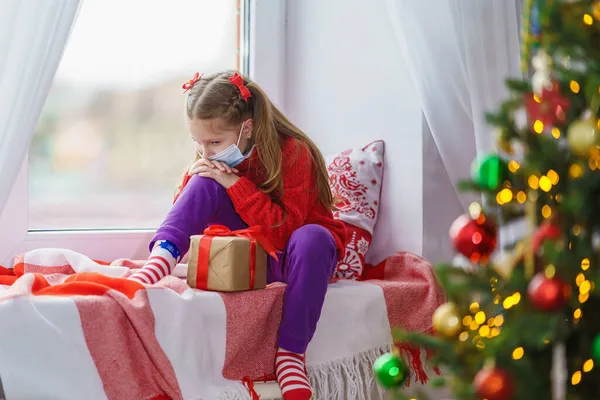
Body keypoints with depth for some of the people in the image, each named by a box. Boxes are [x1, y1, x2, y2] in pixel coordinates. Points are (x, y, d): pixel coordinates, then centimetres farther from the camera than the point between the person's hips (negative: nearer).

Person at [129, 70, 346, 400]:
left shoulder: (293, 152, -19)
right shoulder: (215, 159, -3)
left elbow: (286, 231, -27)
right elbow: (186, 216, 2)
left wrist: (236, 184, -30)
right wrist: (193, 178, -17)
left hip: (294, 258, -3)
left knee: (311, 237, -40)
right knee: (207, 183, -17)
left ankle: (290, 353, -33)